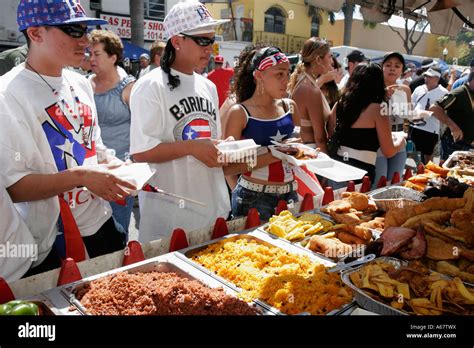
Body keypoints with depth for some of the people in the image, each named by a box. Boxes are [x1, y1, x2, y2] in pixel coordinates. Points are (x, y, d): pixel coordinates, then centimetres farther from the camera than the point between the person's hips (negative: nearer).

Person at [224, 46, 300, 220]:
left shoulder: (289, 106, 4)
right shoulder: (240, 112, -10)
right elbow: (228, 168, -14)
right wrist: (272, 156, -21)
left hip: (289, 193, 5)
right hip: (253, 198, -5)